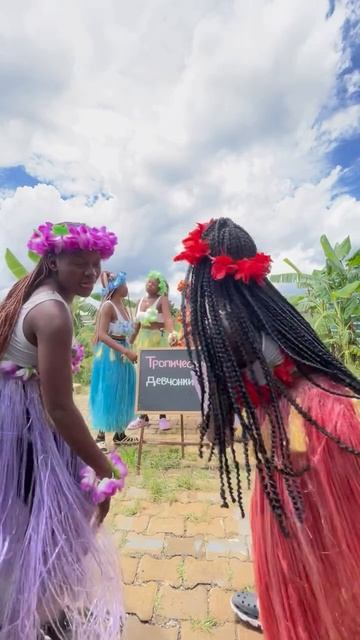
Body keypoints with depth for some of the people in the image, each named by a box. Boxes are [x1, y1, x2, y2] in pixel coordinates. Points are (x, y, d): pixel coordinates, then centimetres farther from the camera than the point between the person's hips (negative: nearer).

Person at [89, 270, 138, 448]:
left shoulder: (123, 306, 9)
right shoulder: (108, 306, -15)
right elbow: (102, 334, -24)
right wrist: (125, 351, -30)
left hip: (123, 354, 8)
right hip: (110, 355, -8)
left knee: (122, 394, 14)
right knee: (108, 394, 0)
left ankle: (119, 434, 28)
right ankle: (101, 436, 13)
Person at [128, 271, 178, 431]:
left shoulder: (162, 299, -8)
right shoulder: (141, 301, 11)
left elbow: (168, 317, -27)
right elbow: (137, 326, 14)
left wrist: (172, 333, -46)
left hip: (159, 340, -6)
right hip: (143, 340, 6)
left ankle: (163, 416, 12)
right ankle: (143, 416, 20)